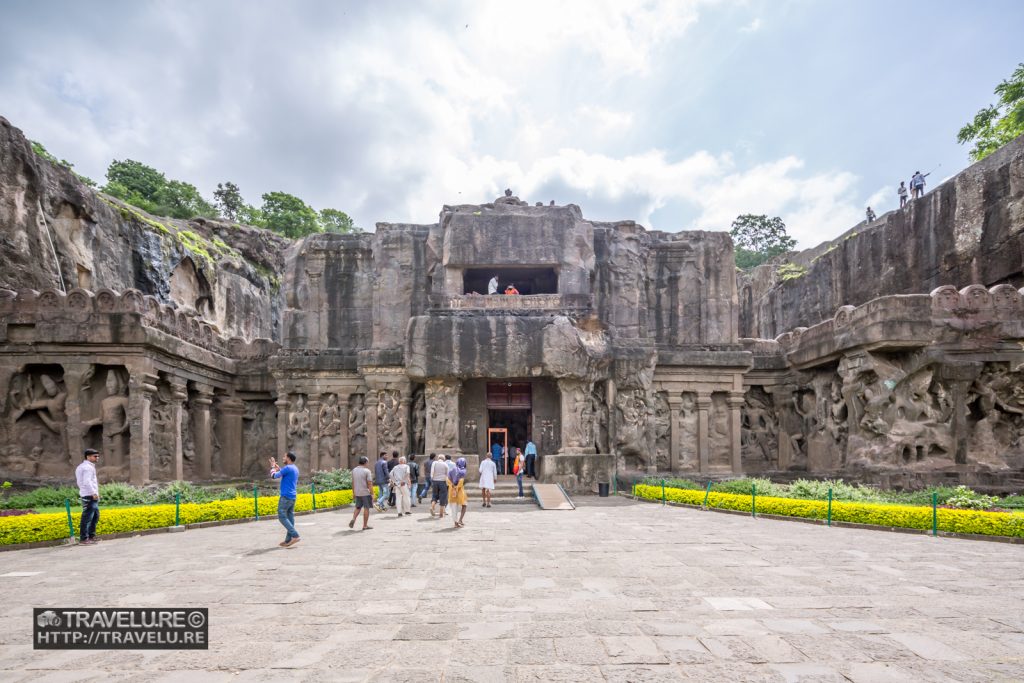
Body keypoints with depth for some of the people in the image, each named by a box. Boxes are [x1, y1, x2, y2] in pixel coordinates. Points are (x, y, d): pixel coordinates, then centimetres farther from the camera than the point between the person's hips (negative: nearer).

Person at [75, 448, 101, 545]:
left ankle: (91, 536, 24)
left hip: (92, 496, 11)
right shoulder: (88, 467, -12)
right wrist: (94, 493, -21)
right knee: (87, 517, -8)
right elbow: (86, 481, -22)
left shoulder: (83, 466, 21)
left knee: (95, 516, 17)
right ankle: (83, 539, -6)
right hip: (90, 496, -11)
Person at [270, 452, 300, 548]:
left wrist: (273, 467, 10)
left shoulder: (288, 468, -14)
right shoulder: (295, 469, 15)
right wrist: (278, 467, 28)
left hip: (285, 497, -9)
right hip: (292, 497, 9)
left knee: (282, 517, -5)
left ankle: (295, 535, -12)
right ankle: (288, 540, 6)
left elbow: (274, 476, -7)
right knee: (290, 517, 7)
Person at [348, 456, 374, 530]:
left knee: (358, 507, 18)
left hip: (357, 493, 6)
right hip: (365, 493, -5)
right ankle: (365, 525, 8)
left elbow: (353, 483, 10)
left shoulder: (354, 470, 5)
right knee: (366, 508, 4)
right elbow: (369, 484, -14)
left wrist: (353, 493, 18)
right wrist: (372, 494, -10)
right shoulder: (367, 471, -13)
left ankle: (353, 519, -4)